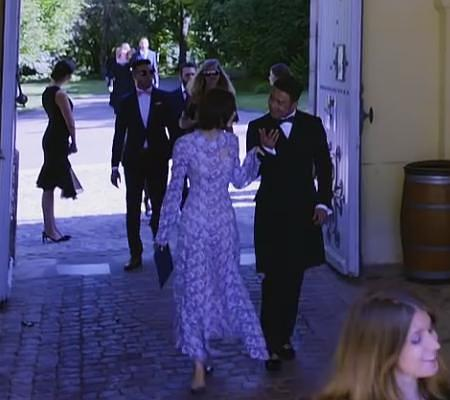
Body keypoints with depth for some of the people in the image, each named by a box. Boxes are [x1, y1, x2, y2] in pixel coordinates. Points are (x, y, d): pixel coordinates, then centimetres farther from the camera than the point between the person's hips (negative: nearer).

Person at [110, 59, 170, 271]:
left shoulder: (163, 98, 3)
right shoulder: (126, 102, 5)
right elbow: (119, 135, 5)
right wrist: (115, 165, 3)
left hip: (158, 159, -1)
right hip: (134, 160, 1)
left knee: (159, 206, 4)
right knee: (133, 209, 2)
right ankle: (135, 255, 8)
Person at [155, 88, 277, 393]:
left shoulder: (230, 141, 1)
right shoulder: (186, 145, -14)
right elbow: (175, 189, -7)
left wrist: (260, 152, 2)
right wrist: (164, 232, -2)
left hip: (225, 223, 5)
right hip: (195, 223, -5)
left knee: (226, 283, 12)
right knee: (195, 288, -3)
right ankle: (199, 366, 5)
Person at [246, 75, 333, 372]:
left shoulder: (312, 125, 3)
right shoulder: (258, 128, -1)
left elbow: (324, 166, 6)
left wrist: (323, 203, -1)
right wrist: (266, 151, -23)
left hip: (303, 212, 2)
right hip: (272, 213, -2)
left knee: (293, 280, 11)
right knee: (273, 279, -5)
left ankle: (285, 338, 24)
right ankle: (272, 346, 1)